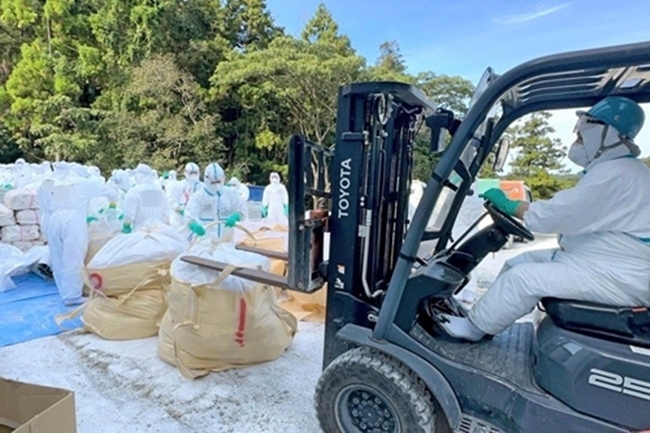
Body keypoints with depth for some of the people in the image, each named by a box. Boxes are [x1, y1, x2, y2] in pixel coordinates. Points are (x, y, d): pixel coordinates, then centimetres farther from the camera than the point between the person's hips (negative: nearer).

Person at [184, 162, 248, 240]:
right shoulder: (198, 196, -9)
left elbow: (243, 210, 0)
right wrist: (194, 225, -42)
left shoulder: (231, 193, -1)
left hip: (226, 240, 3)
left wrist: (235, 217, -23)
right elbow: (189, 217, -18)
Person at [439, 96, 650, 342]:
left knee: (523, 277, -20)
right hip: (595, 259, 10)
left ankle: (472, 327, -3)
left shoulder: (615, 173, -22)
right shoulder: (614, 168, 12)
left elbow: (553, 215, -24)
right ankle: (482, 315, 12)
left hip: (620, 277, -10)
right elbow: (569, 212, 13)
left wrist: (506, 205, -12)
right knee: (518, 263, 4)